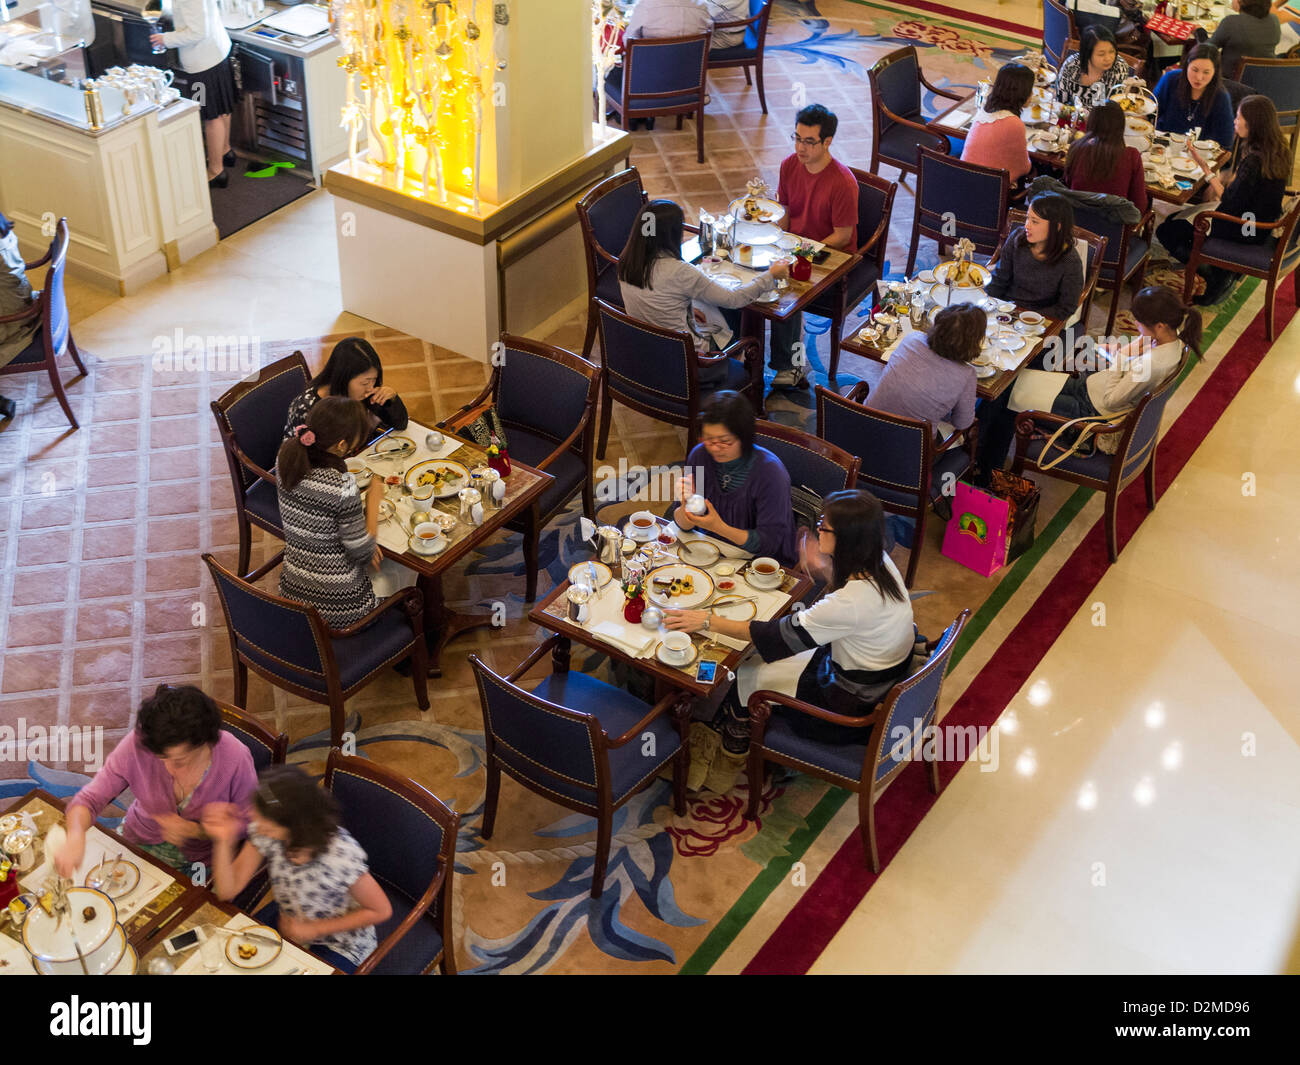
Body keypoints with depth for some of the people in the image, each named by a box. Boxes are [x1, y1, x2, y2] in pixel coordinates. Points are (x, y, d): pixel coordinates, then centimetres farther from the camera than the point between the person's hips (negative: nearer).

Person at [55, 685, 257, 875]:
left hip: (199, 856, -4)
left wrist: (194, 830, -29)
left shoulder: (236, 758, -28)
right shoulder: (138, 744, -26)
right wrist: (75, 837, -42)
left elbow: (245, 823, -12)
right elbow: (89, 799, -20)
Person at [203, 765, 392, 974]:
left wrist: (314, 929, -20)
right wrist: (223, 841, -31)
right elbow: (228, 890, -15)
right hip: (287, 920, 5)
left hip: (339, 946, -5)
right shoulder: (263, 834, -21)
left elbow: (381, 911, -22)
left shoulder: (341, 855, -36)